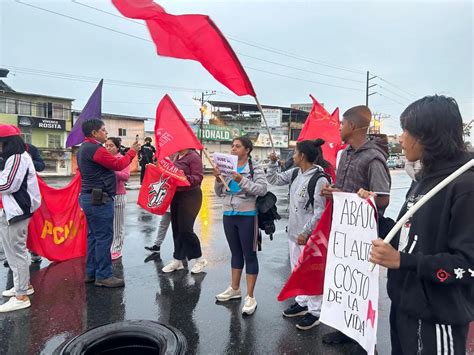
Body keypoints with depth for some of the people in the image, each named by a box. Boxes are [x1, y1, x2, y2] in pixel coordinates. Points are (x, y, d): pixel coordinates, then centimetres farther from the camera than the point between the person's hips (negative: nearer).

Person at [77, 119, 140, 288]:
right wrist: (132, 152, -3)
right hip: (99, 199, -11)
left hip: (89, 197, 11)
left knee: (93, 236, 14)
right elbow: (118, 165, -15)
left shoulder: (83, 148, 16)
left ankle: (91, 273, 22)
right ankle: (103, 276, 3)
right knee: (104, 237, -4)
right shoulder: (95, 149, -16)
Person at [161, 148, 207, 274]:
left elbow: (198, 178, -19)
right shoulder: (177, 157, 12)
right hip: (176, 195, 8)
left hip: (190, 197, -8)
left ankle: (200, 260, 12)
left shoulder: (193, 157, -12)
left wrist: (184, 177, -34)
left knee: (186, 229, -7)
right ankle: (177, 260, 23)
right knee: (176, 228, 11)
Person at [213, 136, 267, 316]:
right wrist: (218, 178, -8)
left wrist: (242, 181, -27)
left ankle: (250, 297, 12)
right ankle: (234, 288, 34)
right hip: (228, 215, 6)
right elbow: (219, 193, 10)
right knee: (236, 253, 19)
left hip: (247, 216, -6)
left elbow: (262, 189, -21)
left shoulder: (255, 168, -8)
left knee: (249, 254, 3)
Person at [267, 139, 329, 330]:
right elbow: (274, 180, 17)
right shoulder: (295, 173, 6)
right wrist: (273, 162, 3)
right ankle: (302, 302, 36)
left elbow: (320, 211, -18)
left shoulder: (319, 179, -18)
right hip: (294, 231, 8)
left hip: (309, 234, -8)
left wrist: (305, 232, -20)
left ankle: (315, 311, 17)